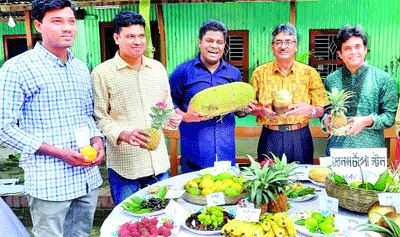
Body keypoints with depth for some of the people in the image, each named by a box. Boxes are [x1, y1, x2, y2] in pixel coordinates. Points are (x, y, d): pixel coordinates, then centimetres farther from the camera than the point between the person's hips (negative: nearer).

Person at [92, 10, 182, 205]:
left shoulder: (158, 68, 10)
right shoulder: (102, 73, -4)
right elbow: (99, 116, -6)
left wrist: (172, 118, -3)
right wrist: (121, 134, -23)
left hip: (158, 161, 5)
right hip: (123, 163, -4)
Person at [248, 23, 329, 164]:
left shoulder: (309, 73, 3)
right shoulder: (260, 72, 4)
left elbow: (321, 111, 2)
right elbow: (249, 107, 6)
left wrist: (309, 109, -19)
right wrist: (261, 110, -14)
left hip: (300, 138, 0)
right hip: (270, 139, 0)